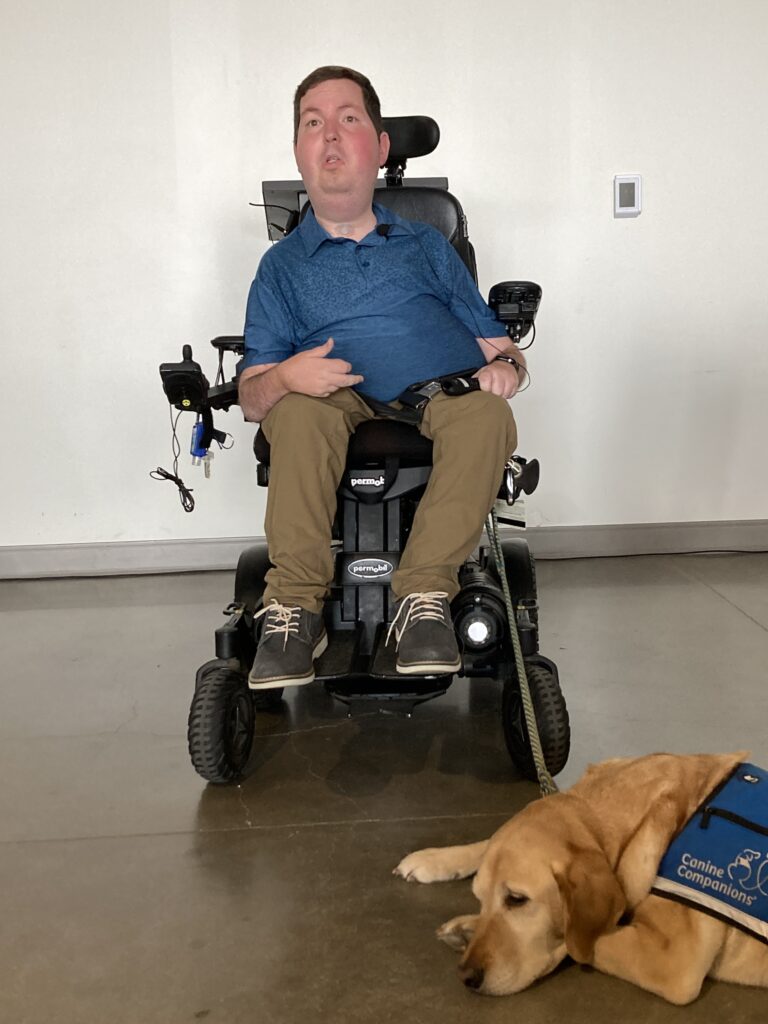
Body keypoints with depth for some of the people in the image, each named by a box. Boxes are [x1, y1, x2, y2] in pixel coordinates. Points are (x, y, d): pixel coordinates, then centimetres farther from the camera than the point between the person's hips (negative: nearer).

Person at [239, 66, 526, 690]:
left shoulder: (427, 247, 23)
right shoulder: (283, 267, 18)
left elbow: (497, 346, 20)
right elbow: (251, 399, 9)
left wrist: (505, 365, -5)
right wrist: (282, 378, -15)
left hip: (442, 409, 1)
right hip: (343, 413, -1)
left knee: (488, 416, -32)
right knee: (300, 410, -34)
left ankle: (426, 596, -34)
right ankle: (295, 606, -31)